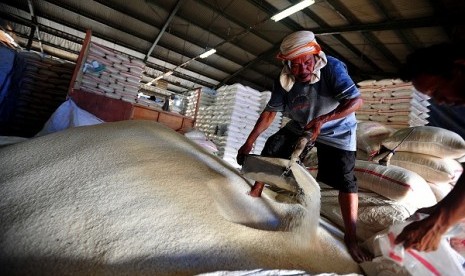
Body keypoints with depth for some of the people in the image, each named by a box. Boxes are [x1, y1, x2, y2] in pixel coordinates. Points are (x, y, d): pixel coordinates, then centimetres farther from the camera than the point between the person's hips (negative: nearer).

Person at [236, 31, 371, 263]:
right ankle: (255, 192, 18)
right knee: (272, 148, -5)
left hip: (336, 130, -3)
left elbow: (356, 101, -30)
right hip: (300, 126, 4)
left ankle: (350, 237, 6)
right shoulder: (284, 81, -17)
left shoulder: (332, 68, -28)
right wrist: (249, 142, -16)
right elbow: (270, 112, -14)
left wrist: (322, 120, -44)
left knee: (345, 180, -11)